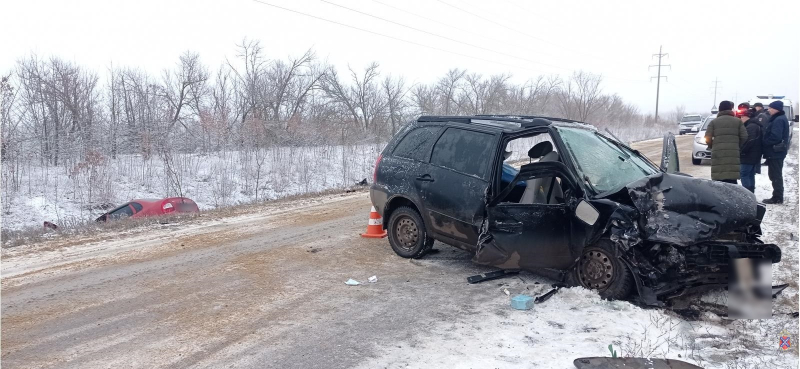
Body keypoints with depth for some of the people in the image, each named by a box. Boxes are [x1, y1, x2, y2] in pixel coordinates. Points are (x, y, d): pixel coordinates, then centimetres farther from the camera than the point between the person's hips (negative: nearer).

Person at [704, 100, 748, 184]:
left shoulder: (714, 122, 6)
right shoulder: (738, 121, 9)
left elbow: (707, 138, -2)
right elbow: (744, 137, 1)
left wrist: (712, 146, 16)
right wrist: (738, 146, 16)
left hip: (718, 154, -1)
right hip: (733, 154, 1)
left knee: (719, 181, 0)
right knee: (732, 180, 2)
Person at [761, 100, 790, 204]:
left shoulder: (779, 120, -18)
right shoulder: (778, 119, 16)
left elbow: (775, 137, -26)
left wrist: (763, 142, -14)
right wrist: (764, 142, 8)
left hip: (775, 152, -10)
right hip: (776, 152, 10)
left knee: (775, 176, -5)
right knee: (775, 175, 15)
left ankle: (777, 198, 0)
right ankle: (777, 197, 22)